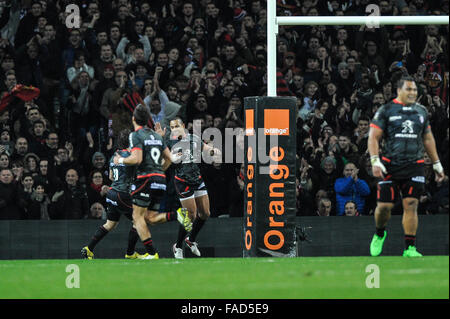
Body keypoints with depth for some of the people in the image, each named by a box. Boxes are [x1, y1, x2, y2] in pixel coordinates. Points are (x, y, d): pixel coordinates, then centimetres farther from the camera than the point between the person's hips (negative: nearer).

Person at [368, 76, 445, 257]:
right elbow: (373, 137, -2)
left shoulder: (421, 112, 15)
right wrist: (375, 161, -15)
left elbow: (428, 139, 25)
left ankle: (410, 248, -4)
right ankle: (379, 234, 26)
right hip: (390, 166, -2)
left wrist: (437, 164, 25)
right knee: (384, 206, -4)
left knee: (411, 205, -6)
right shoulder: (386, 111, 1)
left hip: (414, 166, 3)